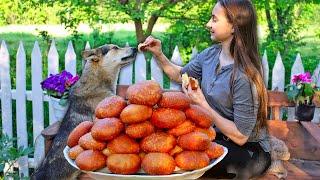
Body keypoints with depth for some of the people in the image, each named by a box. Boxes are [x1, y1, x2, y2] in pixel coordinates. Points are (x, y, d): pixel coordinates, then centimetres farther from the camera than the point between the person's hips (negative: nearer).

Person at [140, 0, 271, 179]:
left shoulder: (244, 75, -27)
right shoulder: (210, 54, -4)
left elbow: (240, 137, -25)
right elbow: (180, 75, 16)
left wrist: (202, 104, -23)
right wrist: (159, 55, -1)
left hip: (250, 149, -6)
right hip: (218, 136, 6)